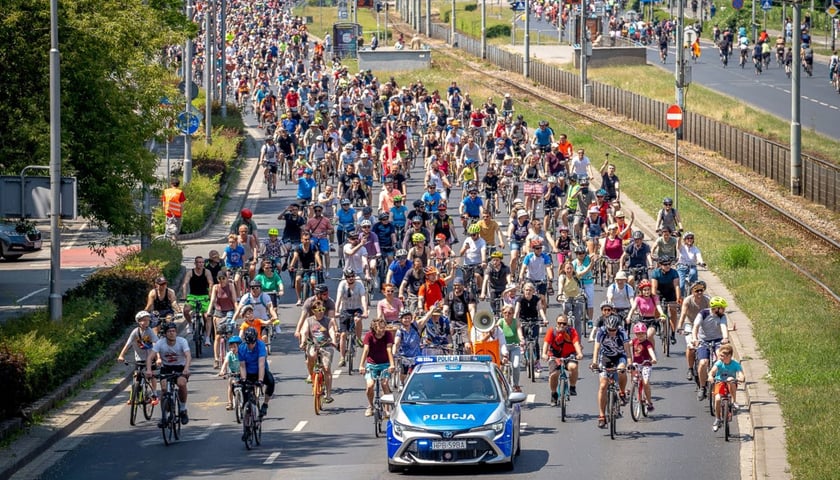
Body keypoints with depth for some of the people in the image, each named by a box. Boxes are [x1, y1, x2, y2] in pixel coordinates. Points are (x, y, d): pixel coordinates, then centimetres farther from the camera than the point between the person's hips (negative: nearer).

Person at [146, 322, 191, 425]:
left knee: (181, 383, -31)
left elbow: (188, 356, -30)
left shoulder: (182, 341, -17)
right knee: (164, 388, -22)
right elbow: (150, 357, -23)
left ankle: (183, 410, -9)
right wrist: (148, 370, -42)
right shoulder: (160, 343, -15)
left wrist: (186, 368, -50)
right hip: (166, 368, 1)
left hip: (180, 368, -1)